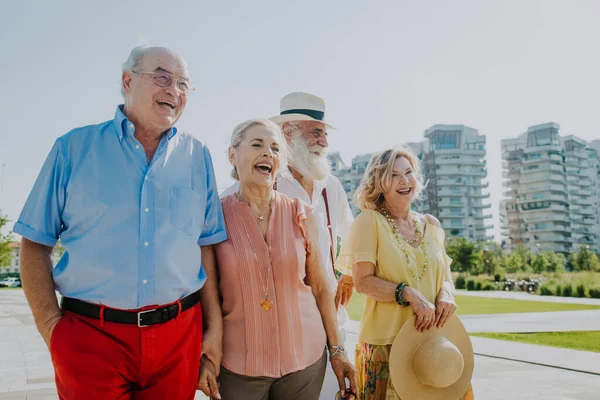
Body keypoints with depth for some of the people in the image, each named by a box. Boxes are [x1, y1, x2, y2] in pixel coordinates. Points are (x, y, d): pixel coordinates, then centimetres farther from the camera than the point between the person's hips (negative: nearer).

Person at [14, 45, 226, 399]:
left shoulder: (197, 157, 7)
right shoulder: (75, 148, 2)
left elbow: (205, 246, 7)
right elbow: (36, 244, 2)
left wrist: (214, 327, 3)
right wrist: (50, 325, -8)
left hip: (179, 335, 2)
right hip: (89, 335, -2)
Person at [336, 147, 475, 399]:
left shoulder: (430, 225, 11)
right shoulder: (370, 221, -5)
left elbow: (445, 275, 14)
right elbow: (363, 281, -11)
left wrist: (446, 294, -7)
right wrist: (409, 294, -21)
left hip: (432, 339, 5)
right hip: (385, 344, -4)